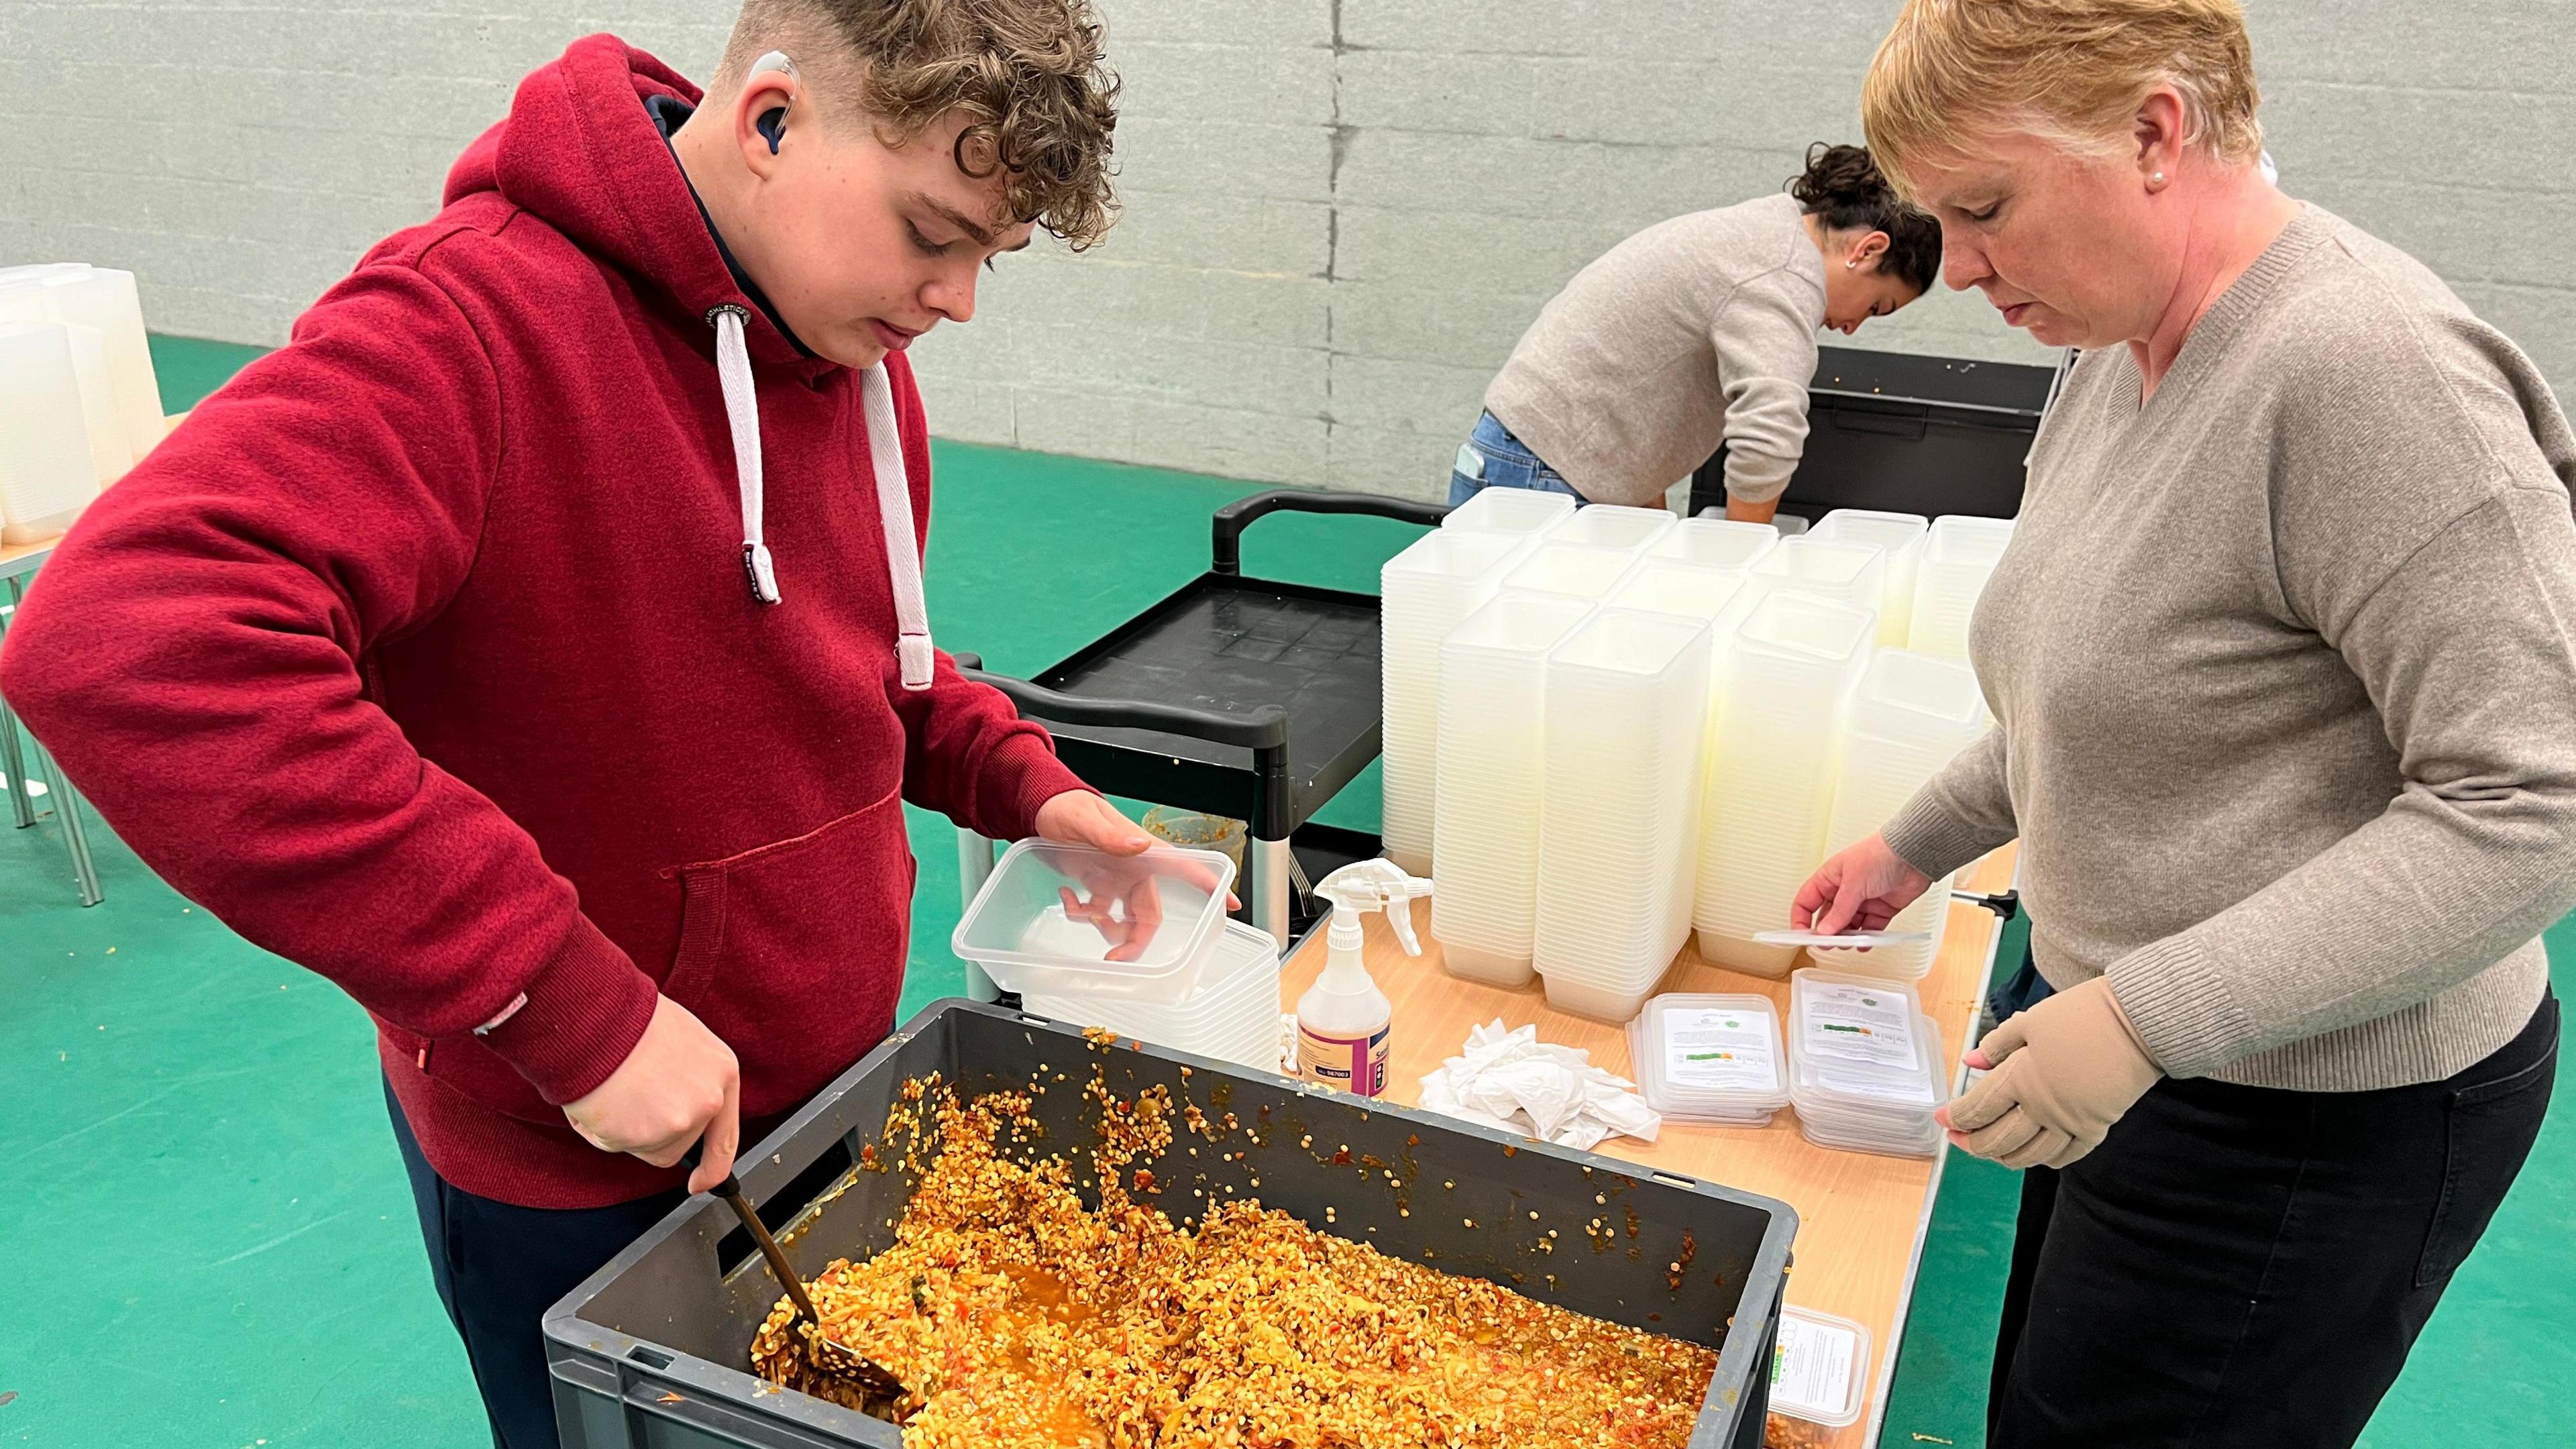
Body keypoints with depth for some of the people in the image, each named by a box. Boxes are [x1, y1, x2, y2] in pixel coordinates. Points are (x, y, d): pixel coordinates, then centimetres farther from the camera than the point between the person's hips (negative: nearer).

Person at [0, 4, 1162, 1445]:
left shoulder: (858, 354, -1)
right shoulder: (475, 322, -27)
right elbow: (122, 644, -40)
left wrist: (1017, 777, -4)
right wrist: (568, 1002, -40)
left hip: (831, 1096, 7)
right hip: (576, 1179, -7)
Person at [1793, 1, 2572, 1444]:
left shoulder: (2364, 372, -25)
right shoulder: (2127, 353, 4)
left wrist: (2148, 1016, -31)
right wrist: (1919, 844, 18)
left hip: (2318, 1109, -9)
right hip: (2148, 1054, 9)